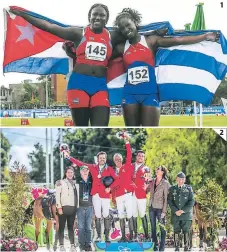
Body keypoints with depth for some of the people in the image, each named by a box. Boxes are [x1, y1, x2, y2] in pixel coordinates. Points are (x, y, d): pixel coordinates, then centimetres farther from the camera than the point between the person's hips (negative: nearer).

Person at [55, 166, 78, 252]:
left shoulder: (74, 183, 17)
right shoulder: (60, 182, 3)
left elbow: (76, 195, 16)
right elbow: (57, 195, -4)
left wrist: (77, 206, 7)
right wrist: (59, 207, -13)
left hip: (72, 207, 4)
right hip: (64, 207, -4)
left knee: (71, 227, 6)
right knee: (62, 226, -3)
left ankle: (72, 245, 5)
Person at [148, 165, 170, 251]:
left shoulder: (165, 183, -7)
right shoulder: (152, 181, 8)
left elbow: (166, 198, -8)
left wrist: (164, 211, -12)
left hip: (160, 208, -5)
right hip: (152, 207, 5)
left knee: (162, 228, 1)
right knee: (153, 227, 8)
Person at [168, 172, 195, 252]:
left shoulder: (188, 189, 5)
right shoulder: (172, 189, 10)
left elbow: (192, 201, -1)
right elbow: (170, 201, 4)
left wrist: (183, 210, -11)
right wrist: (175, 211, -10)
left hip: (186, 214, -1)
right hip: (175, 214, 1)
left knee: (186, 231, -2)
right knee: (176, 231, 2)